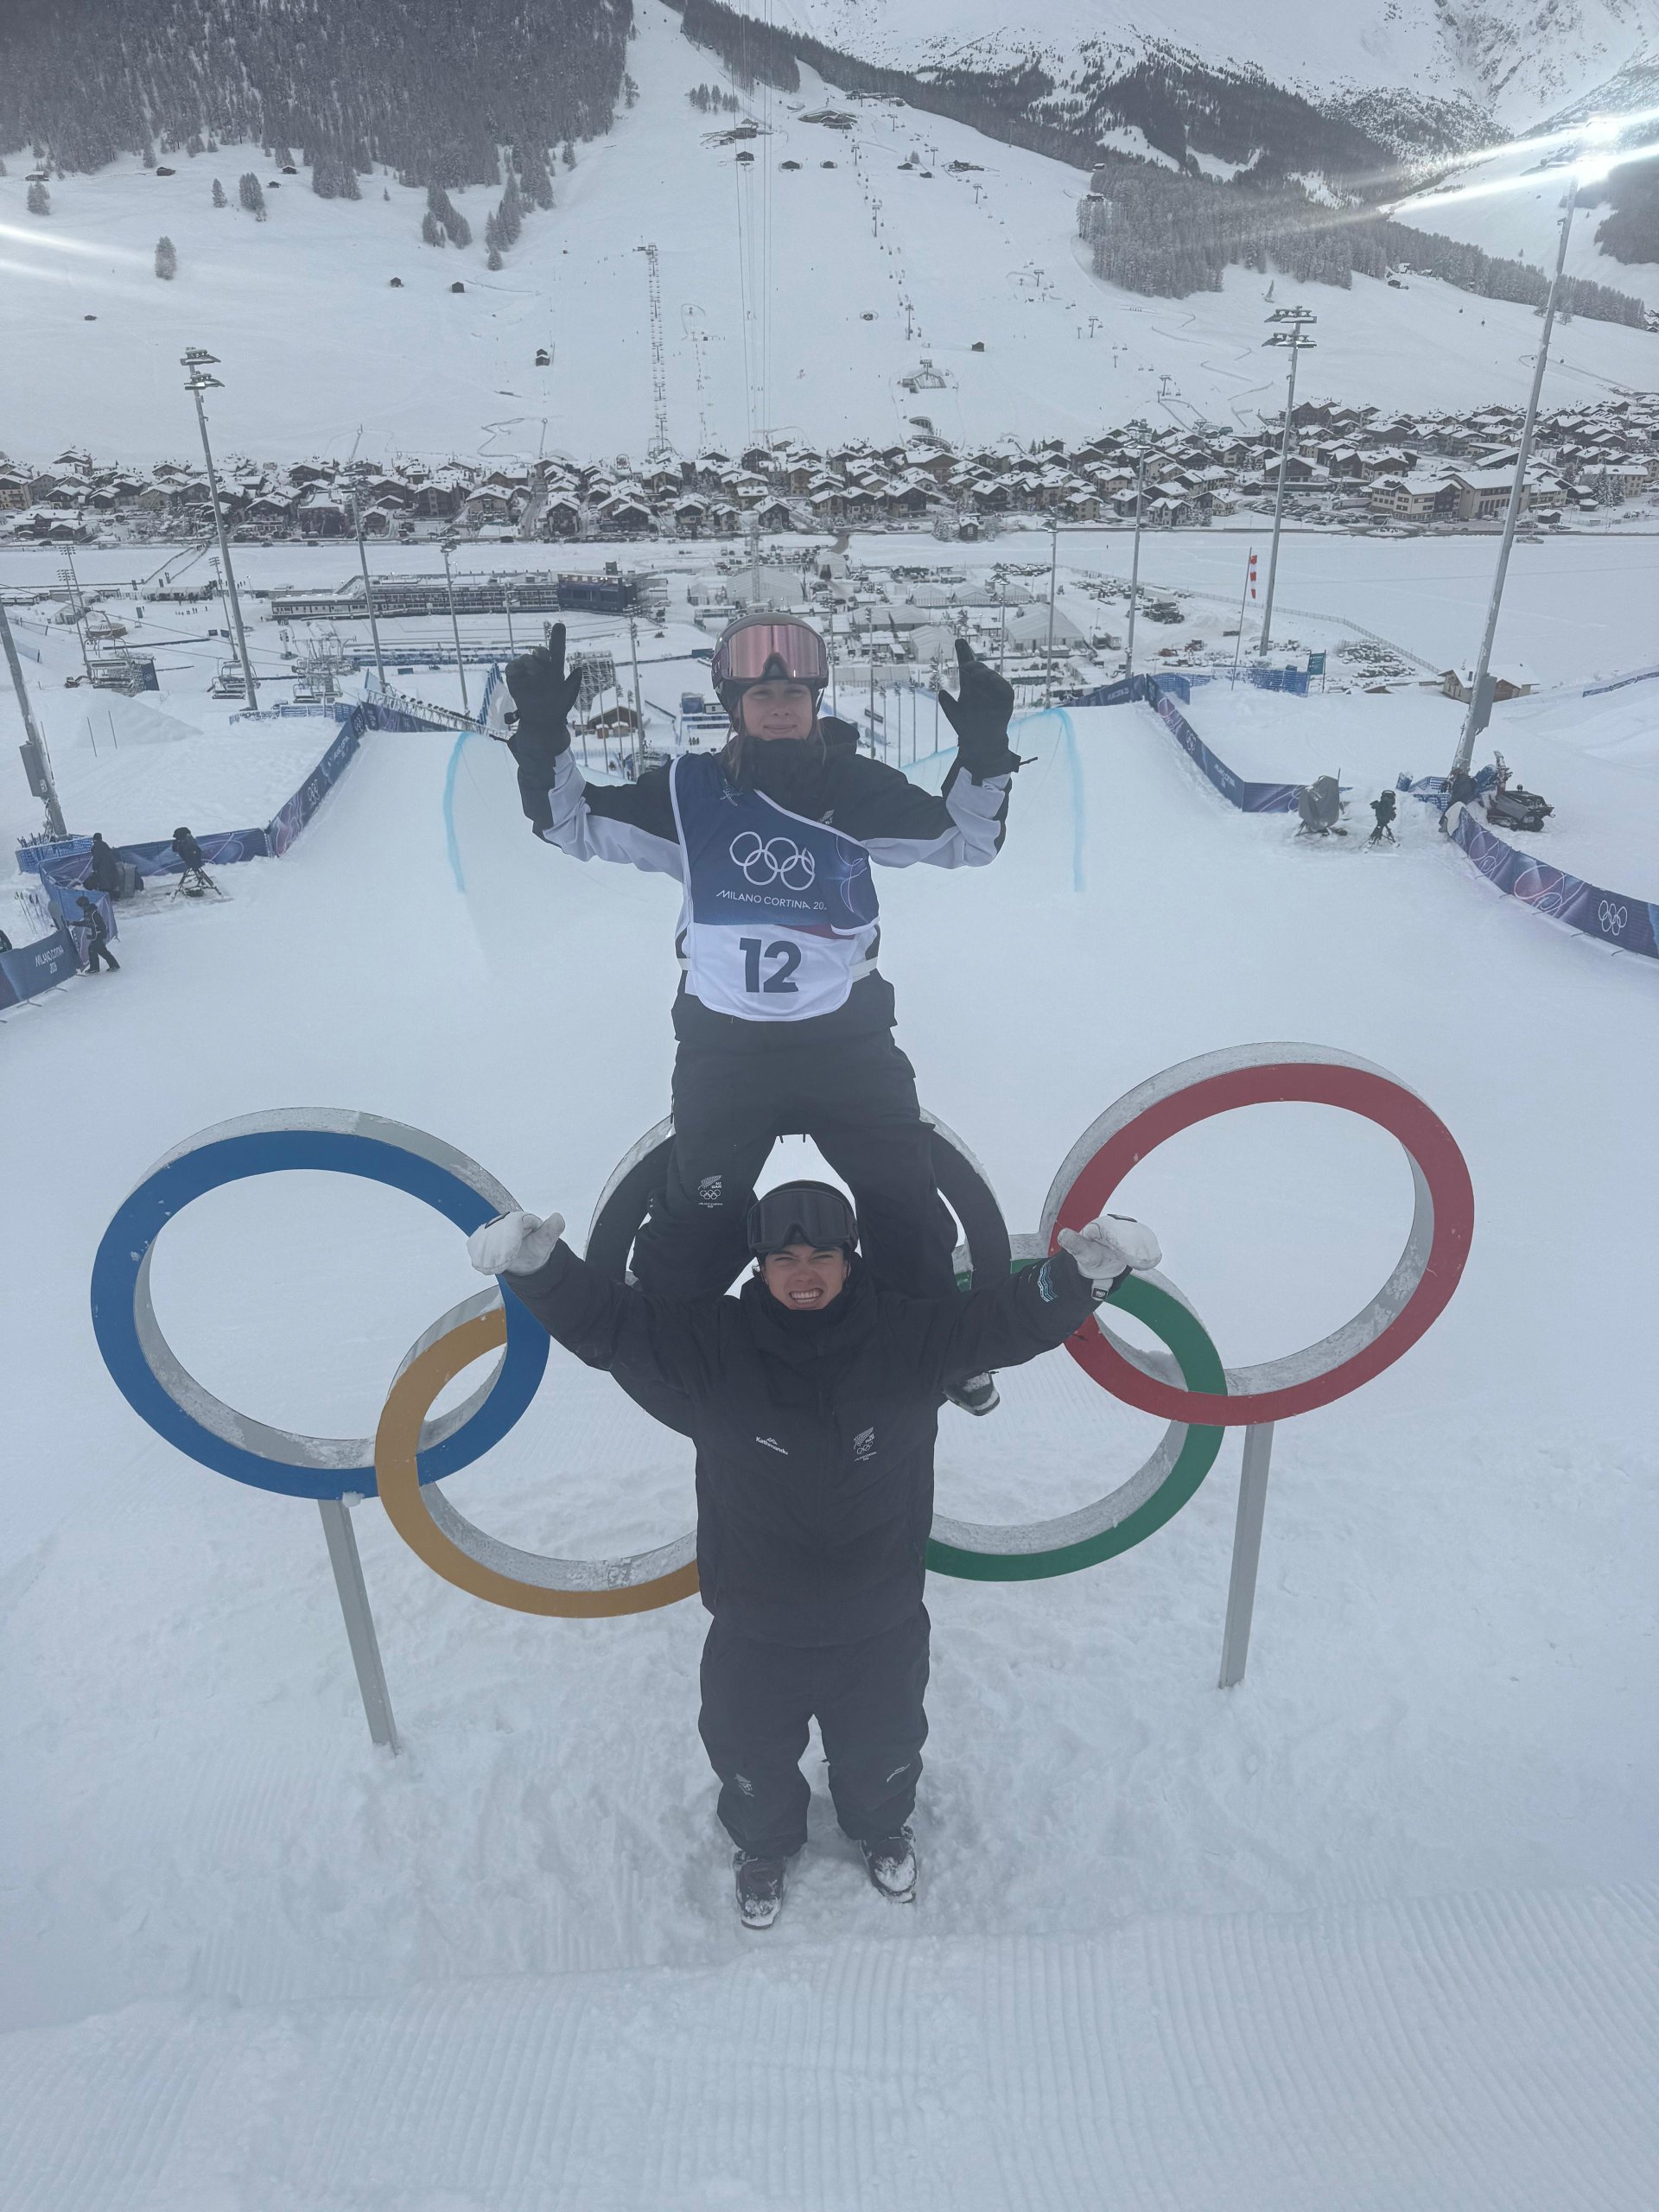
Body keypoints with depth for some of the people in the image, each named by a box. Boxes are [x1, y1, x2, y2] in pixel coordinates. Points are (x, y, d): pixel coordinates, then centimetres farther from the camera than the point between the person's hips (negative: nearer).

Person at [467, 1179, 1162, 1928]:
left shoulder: (907, 1334, -20)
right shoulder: (712, 1341, -21)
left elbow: (1012, 1318, -23)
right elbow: (603, 1317, -23)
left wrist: (1085, 1270, -41)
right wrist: (538, 1268, -41)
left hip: (882, 1623, 1)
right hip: (754, 1629, 0)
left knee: (881, 1748, 29)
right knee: (752, 1756, 26)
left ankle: (880, 1827, 65)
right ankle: (762, 1845, 61)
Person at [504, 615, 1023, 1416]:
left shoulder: (858, 786, -4)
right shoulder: (689, 791, -4)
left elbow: (965, 841, -3)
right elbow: (574, 826, 0)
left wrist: (984, 750, -19)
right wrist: (543, 735, -15)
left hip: (847, 1038, 1)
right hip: (724, 1043, 0)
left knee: (904, 1200, 11)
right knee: (698, 1212, 10)